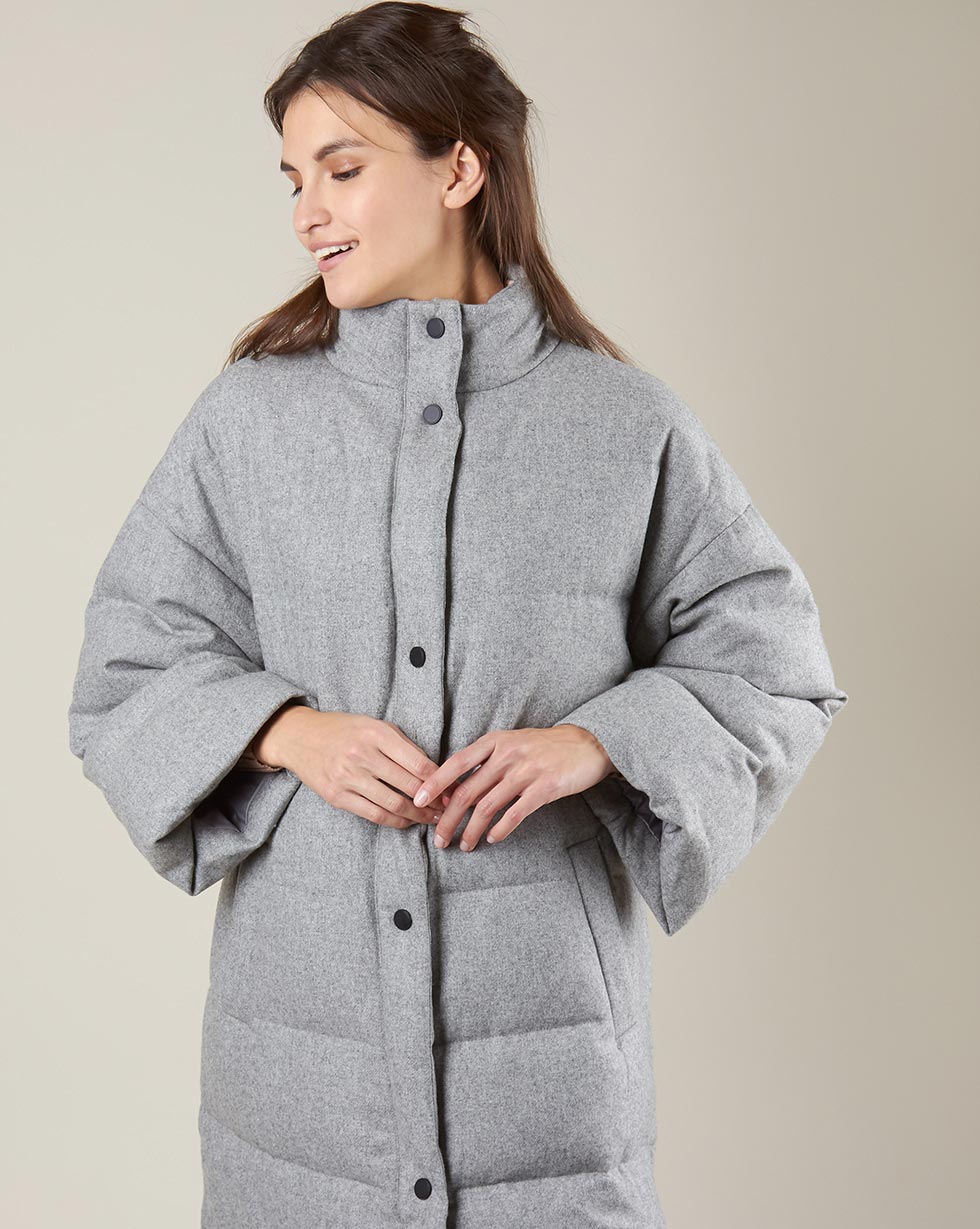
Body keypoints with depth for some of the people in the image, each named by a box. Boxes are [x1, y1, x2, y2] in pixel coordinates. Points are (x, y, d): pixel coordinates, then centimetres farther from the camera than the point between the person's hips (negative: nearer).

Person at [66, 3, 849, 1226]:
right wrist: (290, 730, -13)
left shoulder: (626, 426, -1)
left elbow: (774, 667, 3)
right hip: (304, 997, 1)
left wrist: (594, 741, -13)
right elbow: (125, 671, 5)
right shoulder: (249, 416, 2)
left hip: (545, 1001, -1)